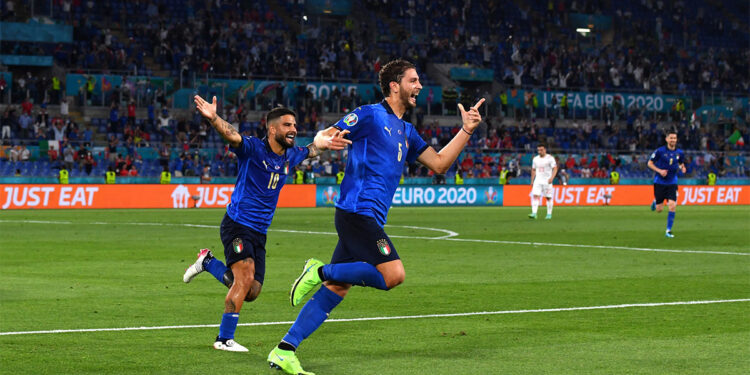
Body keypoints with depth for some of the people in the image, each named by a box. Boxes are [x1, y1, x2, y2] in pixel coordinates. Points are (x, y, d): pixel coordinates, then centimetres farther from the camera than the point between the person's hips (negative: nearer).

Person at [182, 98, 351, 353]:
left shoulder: (291, 156, 8)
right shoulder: (253, 148, -11)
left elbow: (312, 149, 31)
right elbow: (231, 135, -31)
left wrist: (324, 141, 10)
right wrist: (213, 118, -51)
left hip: (259, 233, 7)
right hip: (237, 225, -7)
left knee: (250, 292, 7)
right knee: (246, 277, -23)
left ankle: (208, 262, 29)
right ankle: (224, 339, -15)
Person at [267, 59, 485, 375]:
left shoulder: (407, 132, 22)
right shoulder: (370, 115, -3)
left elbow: (439, 163, 23)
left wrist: (466, 130, 16)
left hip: (370, 218, 9)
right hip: (357, 210, -9)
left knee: (337, 288, 3)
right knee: (393, 274, -19)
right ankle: (321, 272, -6)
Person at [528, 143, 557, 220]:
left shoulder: (550, 158, -5)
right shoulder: (535, 159, 10)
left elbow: (555, 168, -10)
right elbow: (533, 170, 19)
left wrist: (552, 177, -25)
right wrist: (532, 181, 15)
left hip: (547, 181, -3)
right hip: (537, 181, 3)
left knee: (548, 197, 4)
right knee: (535, 196, -12)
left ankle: (549, 214, 16)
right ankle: (534, 213, -19)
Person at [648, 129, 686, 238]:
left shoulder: (679, 153, 2)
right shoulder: (660, 151, -9)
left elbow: (681, 163, 20)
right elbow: (650, 163, -2)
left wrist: (682, 167, -4)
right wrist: (659, 170, -17)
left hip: (672, 183, 2)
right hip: (660, 182, -2)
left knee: (672, 206, -14)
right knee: (659, 209, 2)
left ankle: (668, 231, -4)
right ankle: (655, 202, 41)